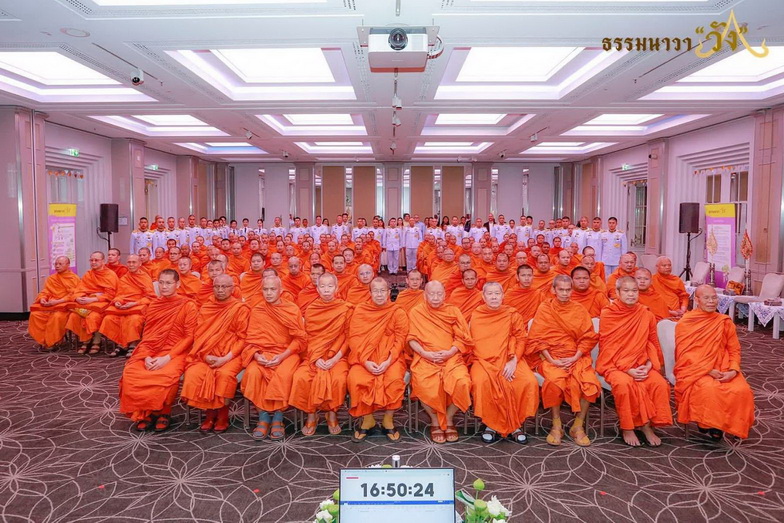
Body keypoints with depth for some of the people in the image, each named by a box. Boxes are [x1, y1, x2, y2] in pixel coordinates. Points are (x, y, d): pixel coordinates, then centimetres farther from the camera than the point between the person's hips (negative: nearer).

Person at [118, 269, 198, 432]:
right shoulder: (153, 305, 12)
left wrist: (167, 358, -17)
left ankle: (163, 412, -6)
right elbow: (146, 335, 10)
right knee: (130, 373, -24)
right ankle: (144, 412, -3)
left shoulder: (188, 306, -3)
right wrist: (146, 357, -9)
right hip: (151, 353, 5)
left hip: (175, 354, -4)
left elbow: (189, 337, -8)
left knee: (166, 376, -35)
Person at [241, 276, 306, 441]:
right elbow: (251, 339, 7)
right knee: (252, 373, -30)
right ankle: (263, 417, -18)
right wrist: (257, 355, -13)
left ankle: (277, 418, -19)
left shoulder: (293, 309, -1)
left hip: (286, 353, -2)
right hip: (262, 354, 2)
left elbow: (300, 339, -2)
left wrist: (282, 356, -14)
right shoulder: (256, 311, 6)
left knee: (284, 374, -33)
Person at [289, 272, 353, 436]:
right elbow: (308, 338, 4)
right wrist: (316, 359, -12)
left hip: (337, 356, -2)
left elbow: (347, 338, -1)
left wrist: (335, 359, -13)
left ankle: (332, 413, -5)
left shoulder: (346, 308, -1)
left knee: (338, 379, -31)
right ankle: (311, 414, -3)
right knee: (301, 377, -26)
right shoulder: (310, 310, 6)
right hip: (313, 356, 2)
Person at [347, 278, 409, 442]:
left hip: (390, 358, -1)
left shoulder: (398, 313, 2)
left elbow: (400, 340, -3)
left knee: (395, 379, -32)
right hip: (364, 359, 1)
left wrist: (388, 361, -18)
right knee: (355, 379, -29)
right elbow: (354, 339, -1)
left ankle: (388, 420, -9)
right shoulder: (359, 311, 4)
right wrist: (365, 361, -16)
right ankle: (367, 419, -6)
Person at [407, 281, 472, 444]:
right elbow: (412, 339, 5)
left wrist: (450, 352, -9)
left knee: (461, 382, -29)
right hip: (425, 359, -1)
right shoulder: (415, 312, 8)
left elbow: (463, 338, 7)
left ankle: (449, 419, -2)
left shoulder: (453, 311, 10)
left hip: (451, 357, 1)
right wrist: (425, 353, -10)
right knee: (424, 385, -32)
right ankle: (435, 420, -2)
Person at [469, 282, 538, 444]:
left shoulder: (513, 315, 8)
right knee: (481, 381, -34)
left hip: (509, 360, 1)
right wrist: (490, 366, -11)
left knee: (529, 382, -26)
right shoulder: (476, 316, 5)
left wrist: (514, 361, -11)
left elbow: (520, 340, 6)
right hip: (484, 361, -1)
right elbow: (474, 345, 2)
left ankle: (515, 425, -6)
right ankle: (491, 424, -12)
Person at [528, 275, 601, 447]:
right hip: (552, 357, -2)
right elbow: (536, 339, 1)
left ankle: (578, 425, -7)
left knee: (590, 382, -27)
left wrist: (575, 358, -8)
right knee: (555, 381, -33)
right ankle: (556, 425, -13)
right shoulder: (544, 309, 5)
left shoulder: (579, 310, 10)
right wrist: (551, 360, -10)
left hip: (577, 357, 2)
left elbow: (588, 337, 6)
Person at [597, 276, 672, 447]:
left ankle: (646, 425, -5)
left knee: (660, 383, -24)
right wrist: (626, 369, -16)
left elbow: (653, 344, 10)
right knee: (624, 383, -34)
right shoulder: (607, 315, -6)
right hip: (614, 365, -3)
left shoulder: (647, 315, 4)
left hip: (640, 366, 4)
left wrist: (649, 366, -7)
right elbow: (606, 348, -6)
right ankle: (627, 428, -13)